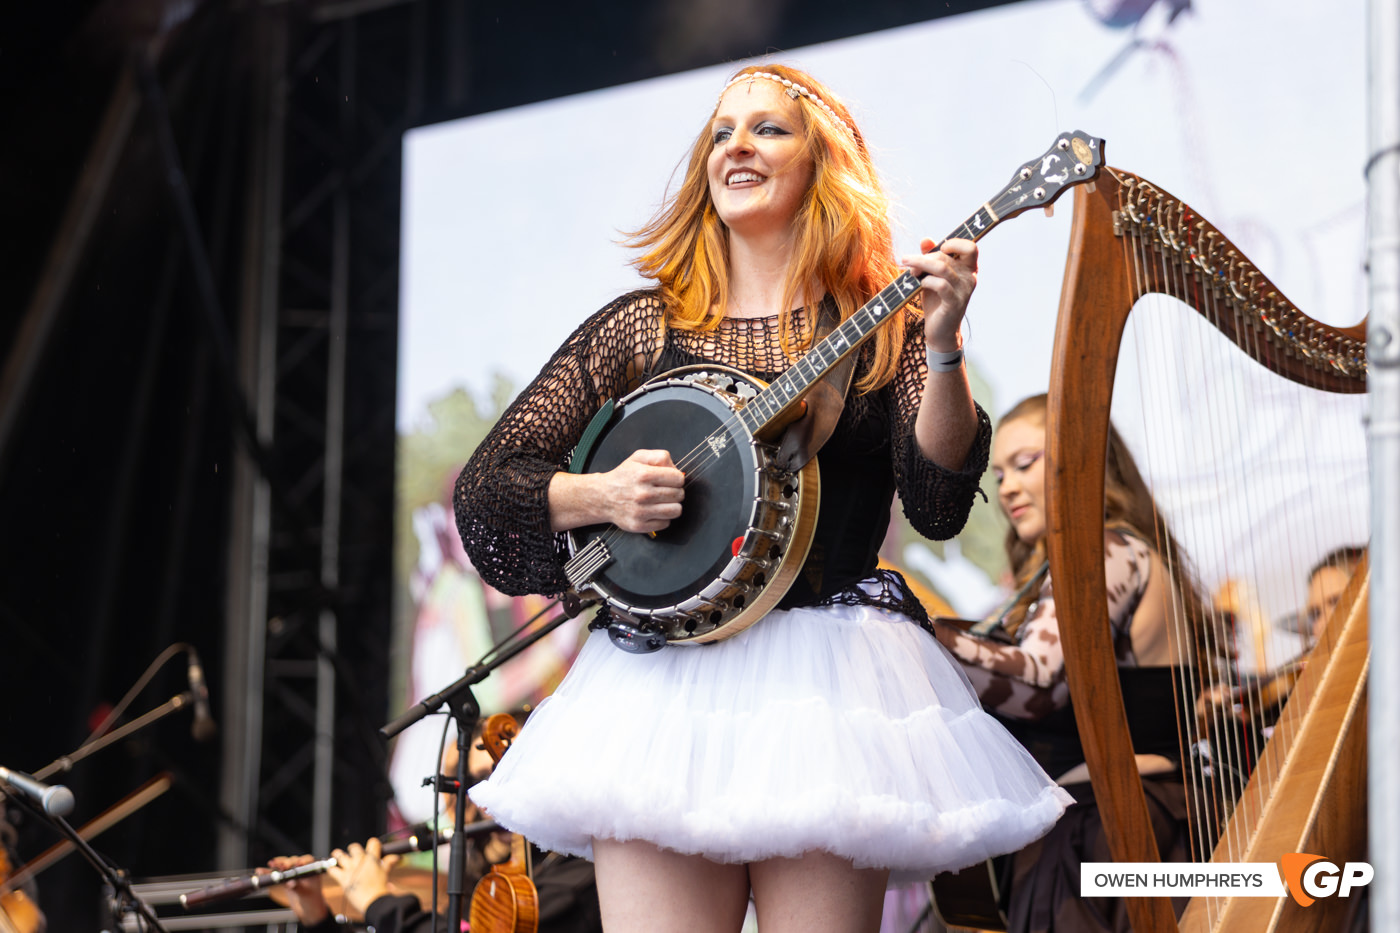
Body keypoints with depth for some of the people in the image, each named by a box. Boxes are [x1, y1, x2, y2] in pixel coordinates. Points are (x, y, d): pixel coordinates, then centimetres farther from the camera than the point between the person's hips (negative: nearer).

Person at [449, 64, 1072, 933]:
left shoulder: (882, 328, 8)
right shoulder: (643, 326, 12)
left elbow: (937, 506, -7)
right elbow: (487, 484, 9)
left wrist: (942, 347, -19)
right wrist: (601, 495, -9)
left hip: (828, 666, -1)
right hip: (663, 674, 1)